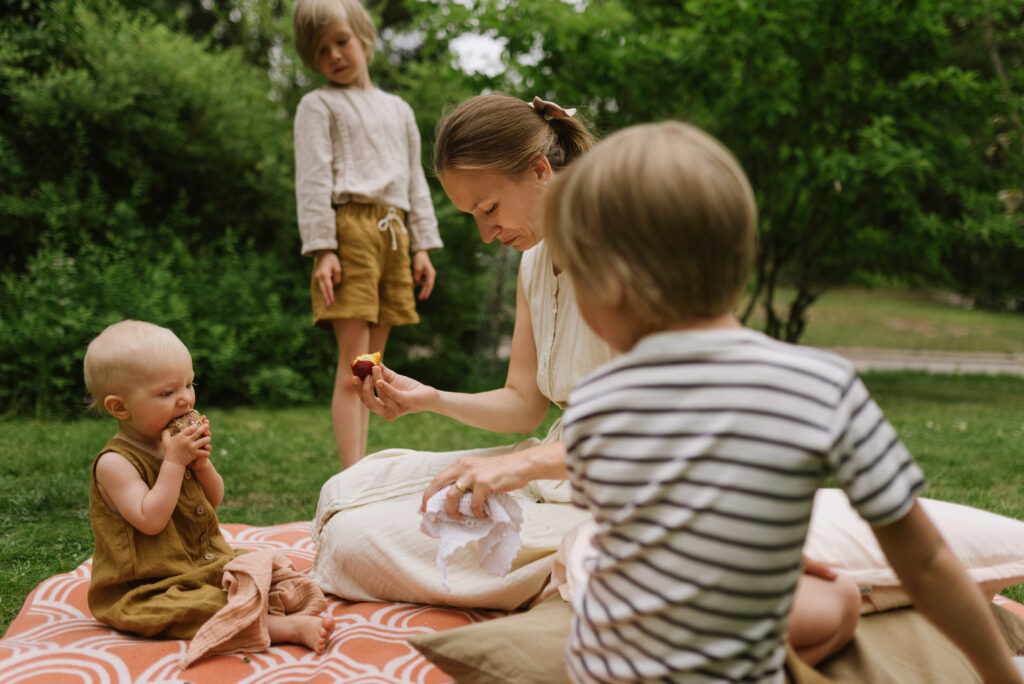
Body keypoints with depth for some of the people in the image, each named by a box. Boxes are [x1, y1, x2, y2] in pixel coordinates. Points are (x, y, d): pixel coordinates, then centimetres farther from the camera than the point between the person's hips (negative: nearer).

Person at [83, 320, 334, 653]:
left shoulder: (177, 444, 6)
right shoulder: (115, 462, -17)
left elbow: (214, 500, 11)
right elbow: (151, 520, -27)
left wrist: (201, 463, -9)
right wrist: (174, 461, -26)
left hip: (205, 564, 9)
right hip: (150, 587, -9)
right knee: (205, 608, -30)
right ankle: (290, 628, -35)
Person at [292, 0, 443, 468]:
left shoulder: (398, 109, 23)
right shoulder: (318, 105, 7)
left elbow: (415, 180, 23)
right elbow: (312, 179, -3)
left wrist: (422, 246, 13)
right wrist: (322, 249, -13)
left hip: (393, 233, 6)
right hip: (349, 226, -5)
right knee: (352, 363, -12)